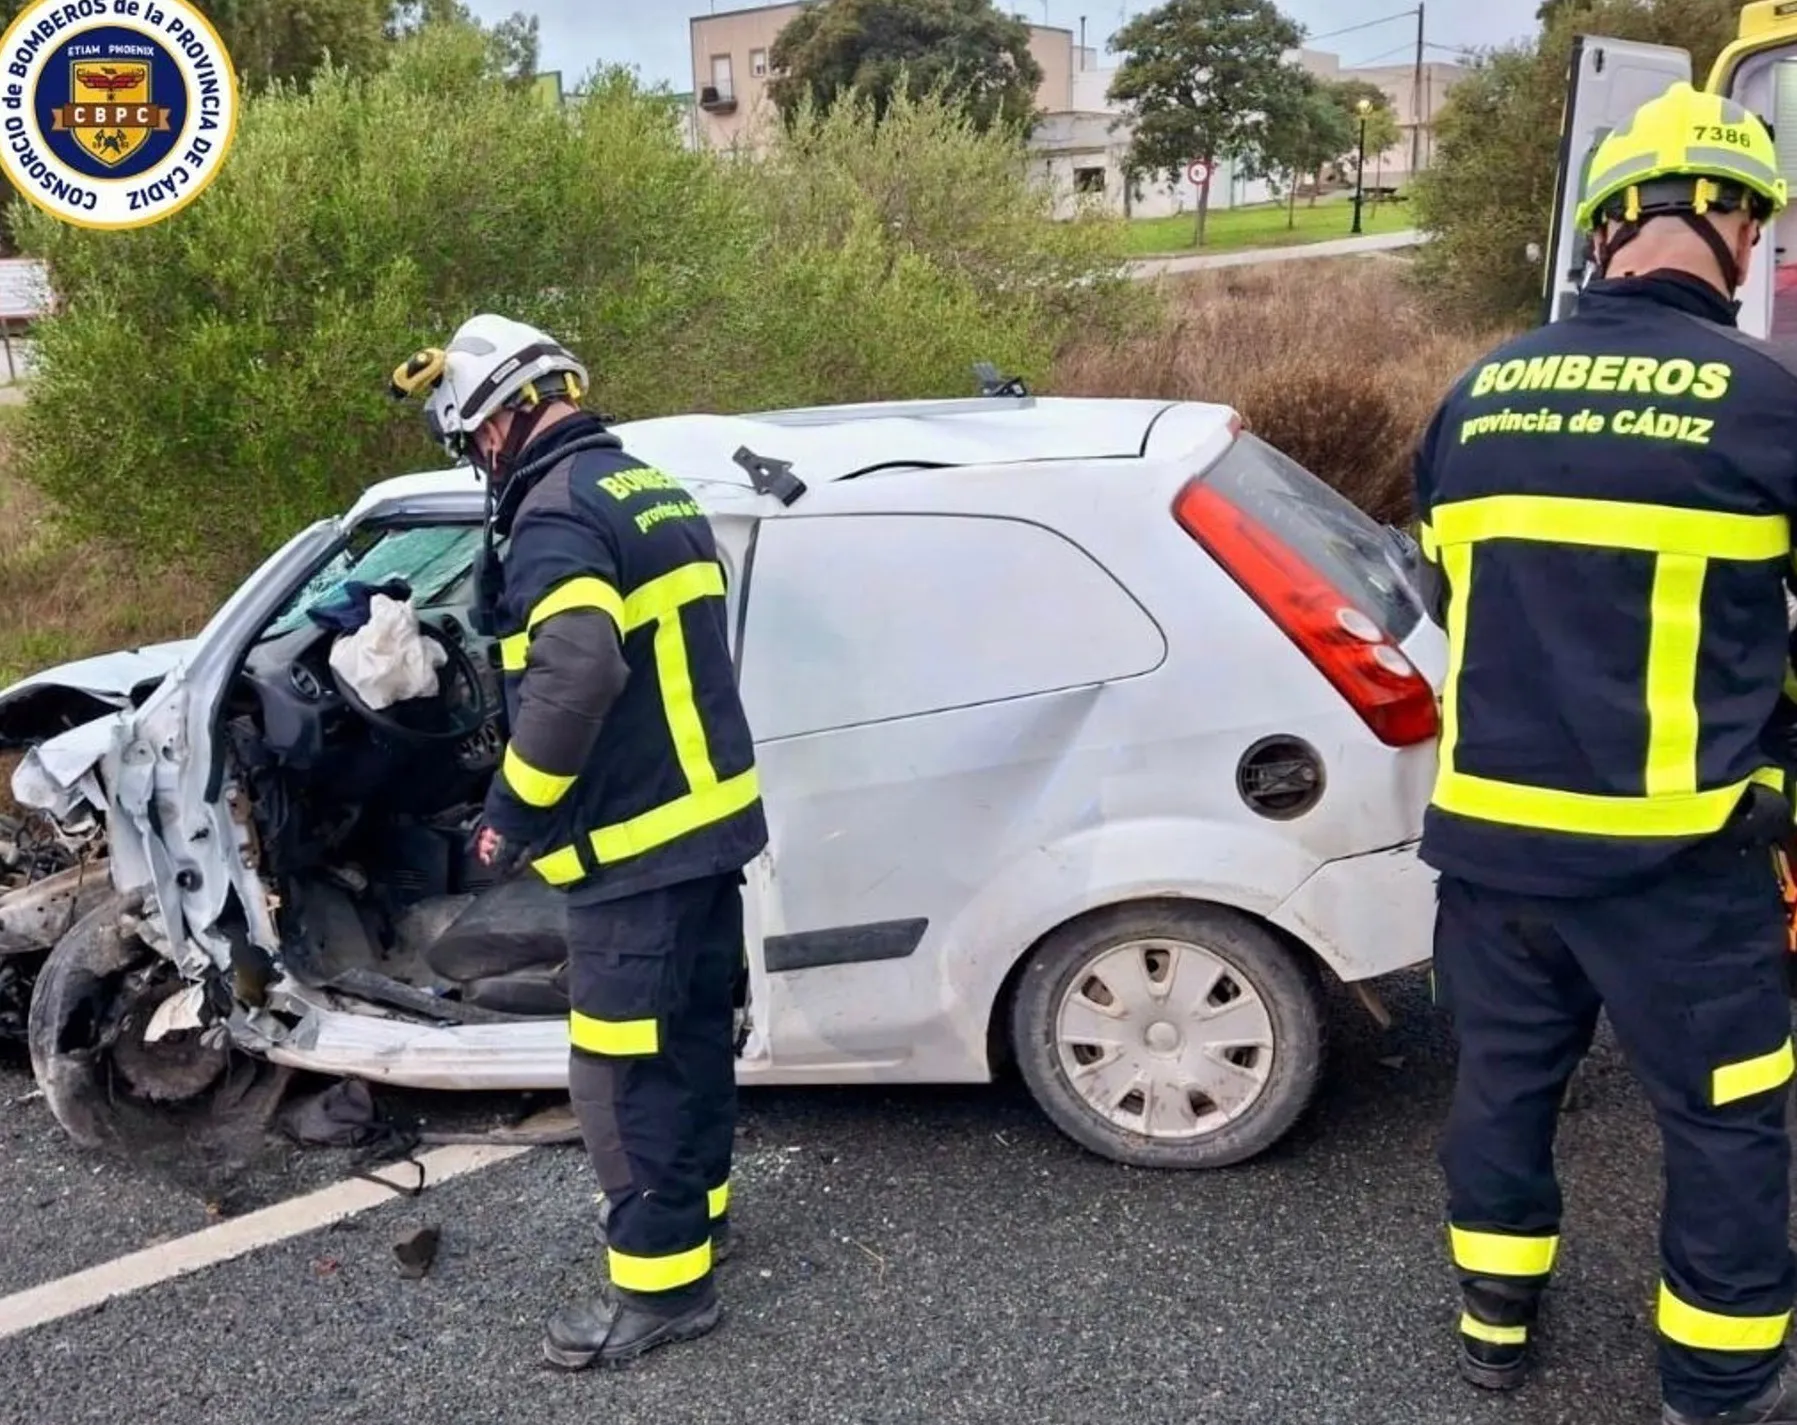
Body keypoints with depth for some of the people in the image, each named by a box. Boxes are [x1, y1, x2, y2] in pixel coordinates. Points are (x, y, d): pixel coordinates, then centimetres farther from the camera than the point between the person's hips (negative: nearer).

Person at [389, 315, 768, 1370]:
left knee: (625, 1068, 0)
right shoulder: (654, 491, 15)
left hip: (638, 841, -10)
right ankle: (696, 1210, 38)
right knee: (694, 1034, 22)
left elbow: (575, 677, -30)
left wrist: (514, 812, -18)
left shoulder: (557, 514, -16)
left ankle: (662, 1284, 10)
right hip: (709, 815, 10)